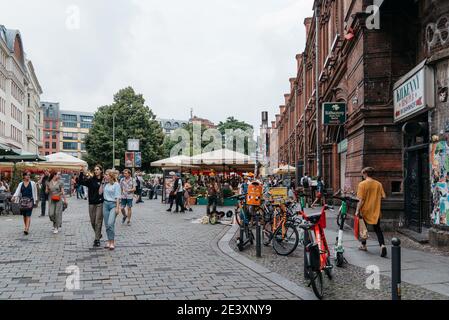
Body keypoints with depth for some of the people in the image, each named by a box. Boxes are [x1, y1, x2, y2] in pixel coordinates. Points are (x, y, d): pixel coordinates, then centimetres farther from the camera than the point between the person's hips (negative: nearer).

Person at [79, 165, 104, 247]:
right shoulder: (91, 180, 3)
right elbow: (81, 182, -8)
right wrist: (82, 173, -17)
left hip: (100, 203, -3)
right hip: (92, 203, 3)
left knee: (98, 222, -2)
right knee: (92, 222, 12)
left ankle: (97, 239, 7)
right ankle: (98, 234, 35)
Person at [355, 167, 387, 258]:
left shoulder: (362, 184, -12)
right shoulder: (378, 184, 0)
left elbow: (361, 199, -14)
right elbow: (382, 197, 4)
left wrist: (357, 210, -7)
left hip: (365, 210, -3)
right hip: (376, 211, 3)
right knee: (377, 229, 9)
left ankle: (363, 245, 28)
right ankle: (382, 245, -12)